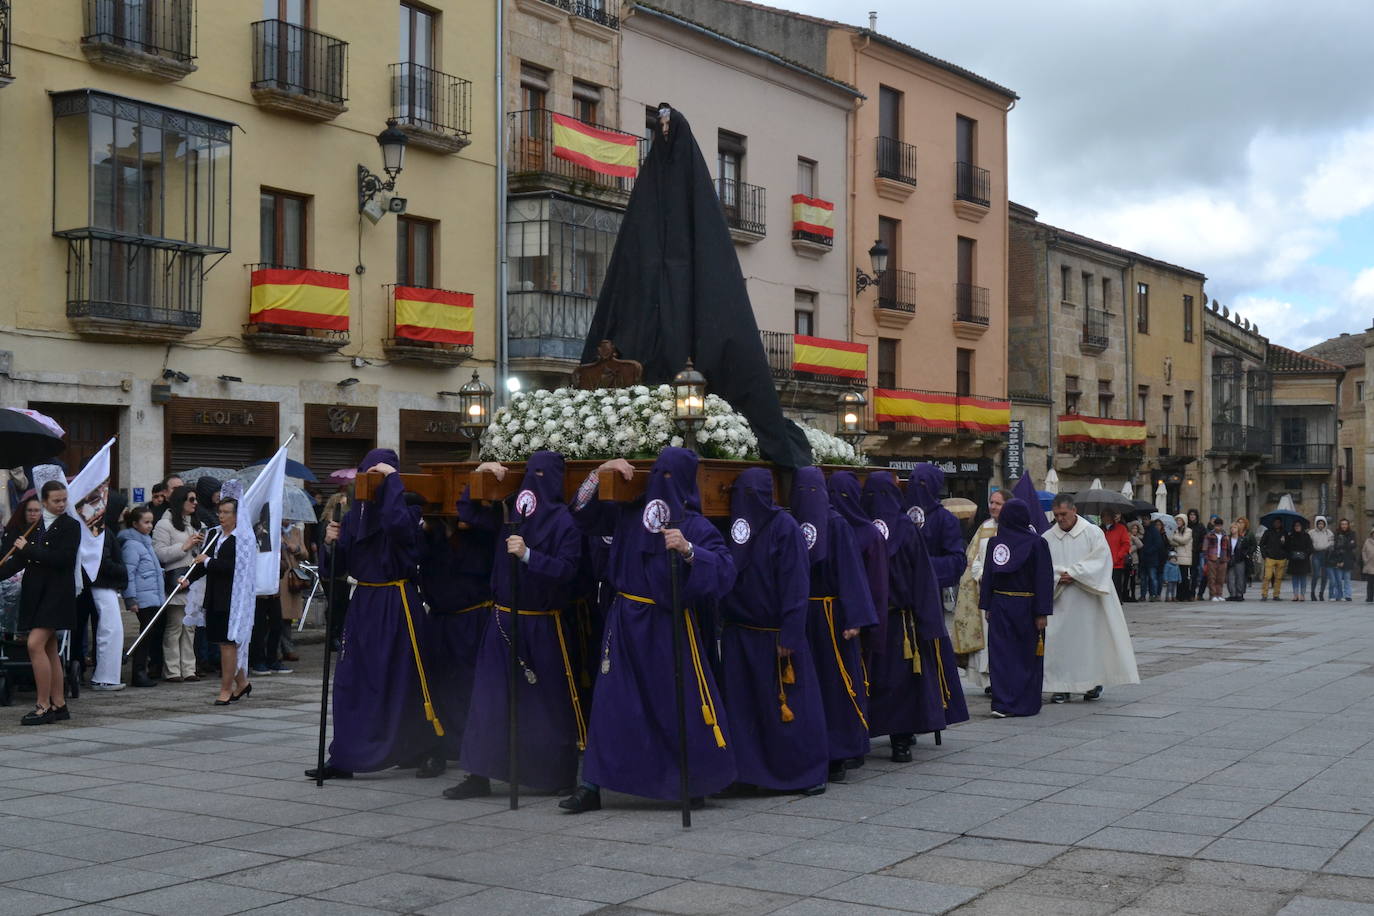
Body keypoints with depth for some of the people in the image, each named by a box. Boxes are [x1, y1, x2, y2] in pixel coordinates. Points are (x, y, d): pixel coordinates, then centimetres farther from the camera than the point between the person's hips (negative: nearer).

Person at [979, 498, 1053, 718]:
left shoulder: (994, 543, 0)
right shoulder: (1037, 543, -8)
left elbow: (987, 575, 3)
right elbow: (1044, 579, -10)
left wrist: (987, 606, 9)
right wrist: (1042, 613, -8)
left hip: (1000, 605, 2)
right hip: (1026, 606, -2)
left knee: (1001, 654, 4)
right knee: (1028, 656, 8)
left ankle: (1002, 703, -4)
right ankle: (1025, 705, 13)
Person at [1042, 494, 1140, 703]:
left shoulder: (1093, 533, -1)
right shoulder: (1047, 538, 6)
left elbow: (1100, 561, -10)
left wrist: (1073, 573, -16)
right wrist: (1059, 576, -18)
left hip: (1088, 600, -2)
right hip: (1060, 601, 2)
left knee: (1091, 637, 2)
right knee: (1058, 641, -3)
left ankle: (1095, 682, 13)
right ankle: (1062, 686, 4)